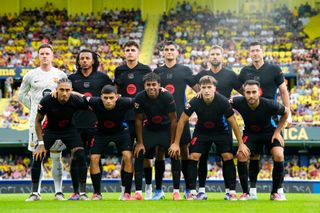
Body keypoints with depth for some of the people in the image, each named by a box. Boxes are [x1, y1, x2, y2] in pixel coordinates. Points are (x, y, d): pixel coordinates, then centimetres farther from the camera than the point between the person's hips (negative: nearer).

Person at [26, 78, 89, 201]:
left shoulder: (76, 101, -26)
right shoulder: (47, 101, -27)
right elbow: (38, 121, -13)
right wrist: (41, 143, -16)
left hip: (69, 129, 0)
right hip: (50, 130, 0)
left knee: (80, 156, -18)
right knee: (37, 157, -15)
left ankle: (83, 192, -6)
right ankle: (35, 193, -1)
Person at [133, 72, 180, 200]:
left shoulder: (167, 97, -25)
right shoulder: (140, 98, -20)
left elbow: (173, 120, -16)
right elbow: (139, 120, -8)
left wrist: (172, 142, -16)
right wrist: (140, 142, -8)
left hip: (166, 129, -2)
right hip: (149, 129, 2)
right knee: (138, 155, -12)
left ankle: (176, 191, -8)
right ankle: (138, 191, -4)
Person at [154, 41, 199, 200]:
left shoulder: (184, 70, 6)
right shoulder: (157, 72, 11)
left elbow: (198, 89, 7)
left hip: (180, 116, -2)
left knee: (184, 150, 0)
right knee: (159, 151, 2)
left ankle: (188, 189, 5)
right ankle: (158, 190, 9)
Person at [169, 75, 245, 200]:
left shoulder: (223, 102, -29)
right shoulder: (195, 102, -26)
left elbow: (233, 123, -16)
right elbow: (182, 121, -13)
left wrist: (241, 144, -13)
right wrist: (176, 143, -10)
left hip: (221, 131, -1)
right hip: (201, 131, 1)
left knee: (227, 156, -14)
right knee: (193, 156, -13)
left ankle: (232, 191, -4)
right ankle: (192, 192, -4)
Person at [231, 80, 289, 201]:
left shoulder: (269, 105, -29)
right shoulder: (239, 102, -27)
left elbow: (286, 112, -10)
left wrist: (277, 132, -8)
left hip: (269, 132, -1)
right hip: (250, 133, 1)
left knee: (278, 156, -24)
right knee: (241, 155, -23)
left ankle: (275, 193, -5)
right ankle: (245, 193, -7)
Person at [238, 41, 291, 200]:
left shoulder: (274, 69, 0)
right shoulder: (245, 72, 7)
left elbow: (283, 91, 3)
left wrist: (288, 114, -3)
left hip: (271, 117, -2)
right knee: (253, 154, 3)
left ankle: (280, 190, -1)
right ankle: (252, 189, 9)